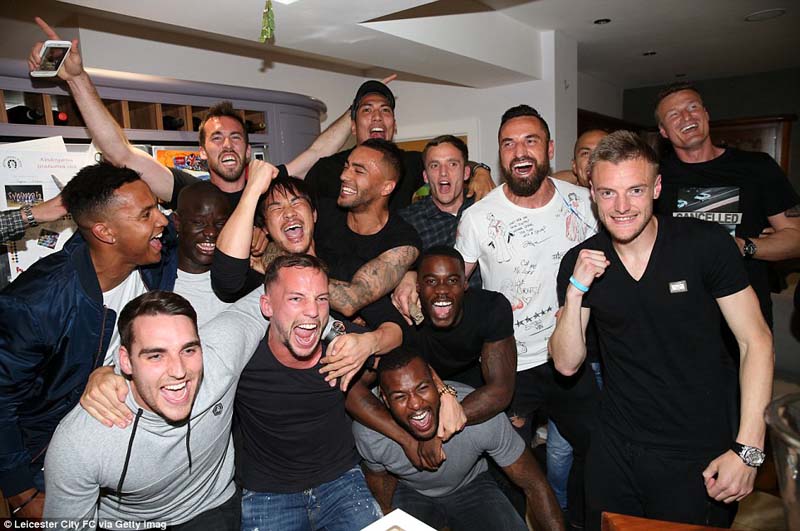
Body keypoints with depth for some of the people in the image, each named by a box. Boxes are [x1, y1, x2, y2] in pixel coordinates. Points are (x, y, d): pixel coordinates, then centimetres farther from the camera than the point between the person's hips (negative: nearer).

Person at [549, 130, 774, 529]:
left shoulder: (705, 245, -13)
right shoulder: (580, 262, -5)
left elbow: (755, 340, -8)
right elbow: (567, 364, -5)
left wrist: (748, 449, -13)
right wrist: (576, 290, -19)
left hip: (700, 454, -2)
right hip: (615, 450, 3)